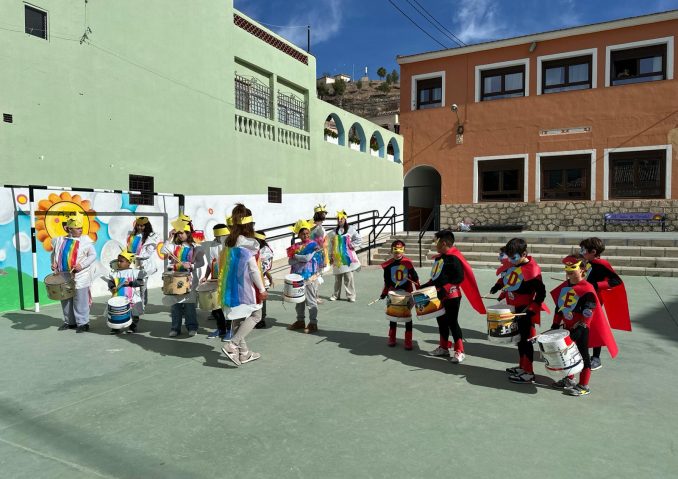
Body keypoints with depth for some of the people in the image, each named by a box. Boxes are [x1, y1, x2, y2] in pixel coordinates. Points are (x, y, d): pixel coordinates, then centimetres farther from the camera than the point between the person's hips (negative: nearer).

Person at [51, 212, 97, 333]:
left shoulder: (85, 240, -6)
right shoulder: (59, 240, 7)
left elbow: (93, 255, -5)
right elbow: (54, 254, 22)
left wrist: (82, 265, -16)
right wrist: (54, 263, 4)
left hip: (80, 277, -5)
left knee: (80, 301, -2)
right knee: (65, 301, 14)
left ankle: (83, 323, 8)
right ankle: (69, 322, 27)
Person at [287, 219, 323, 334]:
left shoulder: (313, 245, -7)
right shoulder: (296, 246, 9)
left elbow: (307, 258, -20)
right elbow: (290, 261, 1)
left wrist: (295, 256, -8)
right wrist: (301, 259, -16)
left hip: (309, 278, -6)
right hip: (298, 277, 6)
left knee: (311, 301, -1)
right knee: (299, 301, 16)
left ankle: (313, 323, 6)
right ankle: (300, 321, 29)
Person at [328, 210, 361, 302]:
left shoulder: (351, 229, 1)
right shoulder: (334, 232, 9)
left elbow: (359, 240, 6)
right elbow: (331, 244, 12)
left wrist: (352, 246, -3)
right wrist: (330, 256, 9)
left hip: (347, 257, -3)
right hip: (337, 258, 3)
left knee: (348, 276, -5)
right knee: (337, 277, 9)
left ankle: (351, 295, 3)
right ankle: (336, 295, 21)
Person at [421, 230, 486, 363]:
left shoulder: (453, 258, -17)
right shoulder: (438, 258, 11)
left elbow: (459, 278, -23)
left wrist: (445, 289, -28)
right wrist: (425, 286, 12)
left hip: (451, 297, -9)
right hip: (439, 297, 9)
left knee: (452, 323, -4)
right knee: (441, 321, 16)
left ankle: (459, 352, 6)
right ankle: (444, 348, 30)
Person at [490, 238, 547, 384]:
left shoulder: (531, 270, -22)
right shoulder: (510, 264, 1)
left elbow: (541, 293, -20)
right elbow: (505, 277, 23)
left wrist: (531, 309, -25)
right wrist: (498, 285, 5)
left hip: (525, 311, -8)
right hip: (513, 309, 8)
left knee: (525, 340, 0)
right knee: (518, 338, 19)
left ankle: (528, 373, 10)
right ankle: (522, 367, 34)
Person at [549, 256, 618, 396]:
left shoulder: (587, 289, -18)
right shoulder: (564, 286, 5)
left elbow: (588, 312, -21)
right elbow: (559, 306, 13)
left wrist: (580, 328, -24)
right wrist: (555, 324, 11)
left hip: (582, 329, -8)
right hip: (568, 327, 8)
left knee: (582, 354, 3)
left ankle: (583, 386, 15)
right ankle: (569, 379, 34)